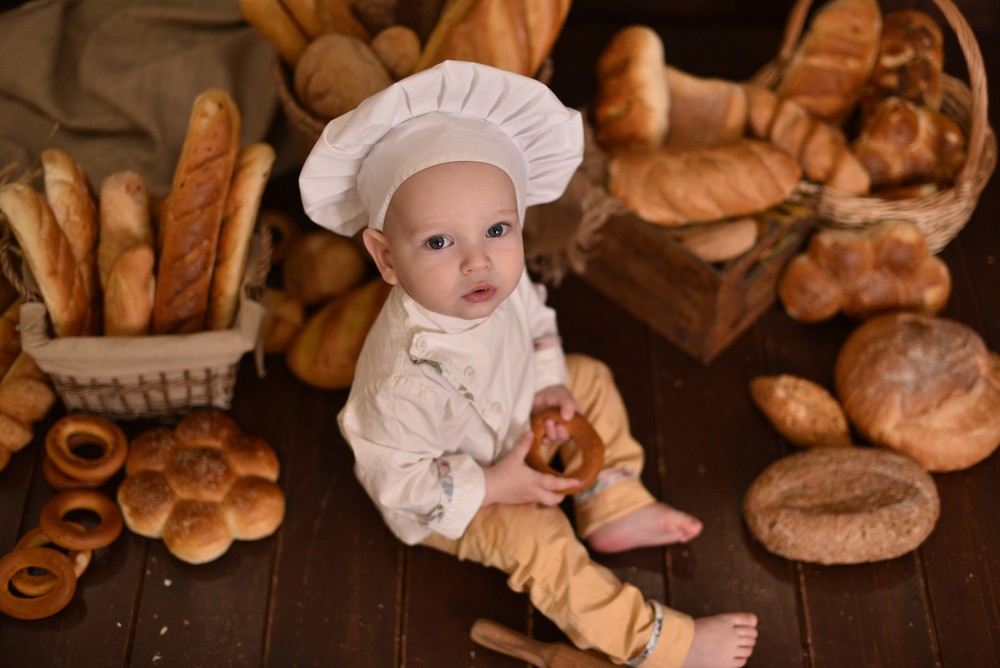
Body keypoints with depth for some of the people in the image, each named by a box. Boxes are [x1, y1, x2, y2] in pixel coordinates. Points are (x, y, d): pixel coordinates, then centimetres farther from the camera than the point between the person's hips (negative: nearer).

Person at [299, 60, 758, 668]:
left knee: (591, 380, 8)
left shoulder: (501, 280, -24)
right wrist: (491, 486, -26)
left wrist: (547, 382, -15)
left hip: (505, 415, 7)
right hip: (444, 496, -7)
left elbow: (535, 324, 1)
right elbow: (394, 478, -31)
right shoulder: (406, 376, -45)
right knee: (540, 541, -19)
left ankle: (614, 510, 17)